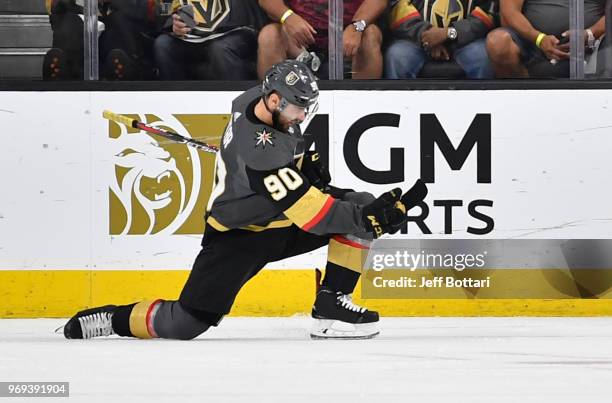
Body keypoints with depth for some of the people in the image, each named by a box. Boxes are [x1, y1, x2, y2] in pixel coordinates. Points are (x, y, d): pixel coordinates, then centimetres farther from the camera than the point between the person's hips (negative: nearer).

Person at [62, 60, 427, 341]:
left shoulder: (265, 99, -8)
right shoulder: (260, 151, -34)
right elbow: (311, 215, -34)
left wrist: (306, 159, 5)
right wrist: (374, 218, -34)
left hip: (280, 220, 8)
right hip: (238, 236, -8)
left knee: (360, 204, -8)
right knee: (185, 324, -15)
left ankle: (331, 306, -5)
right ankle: (113, 319, 13)